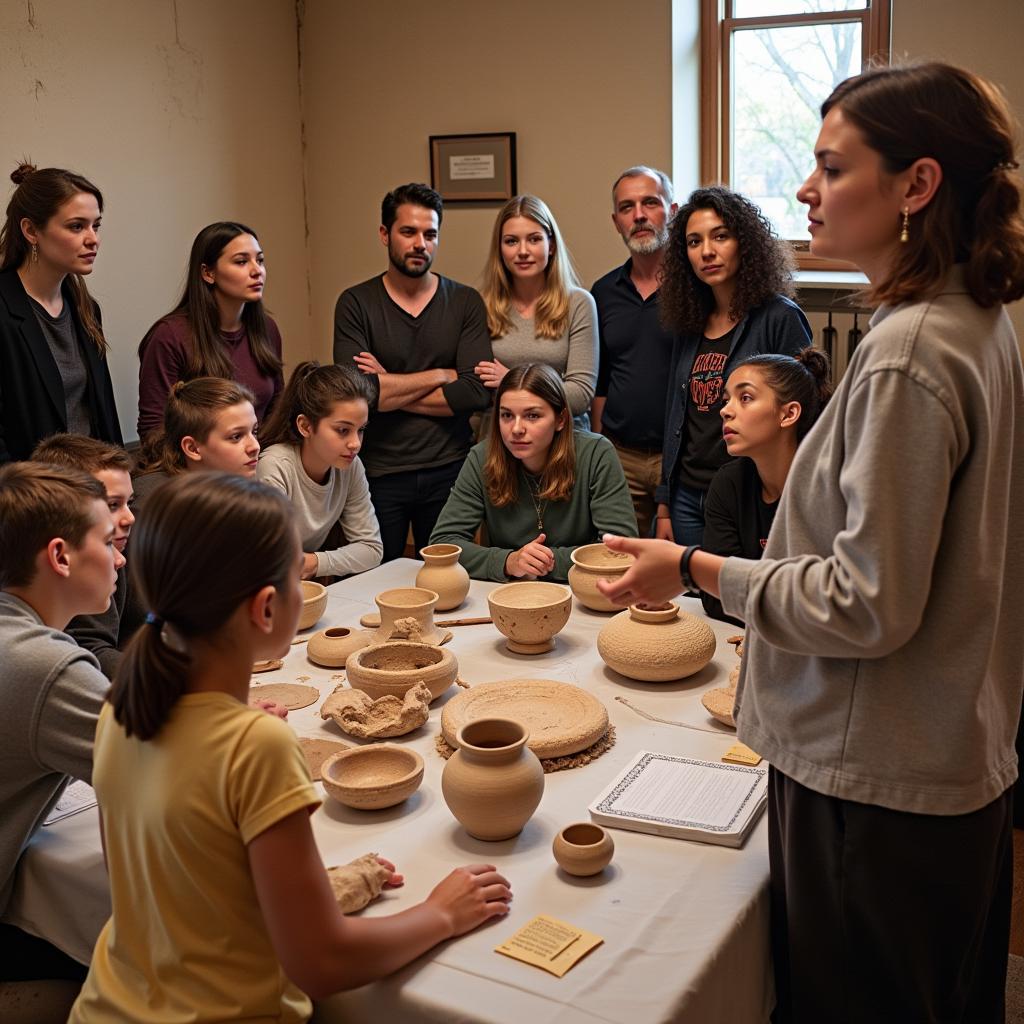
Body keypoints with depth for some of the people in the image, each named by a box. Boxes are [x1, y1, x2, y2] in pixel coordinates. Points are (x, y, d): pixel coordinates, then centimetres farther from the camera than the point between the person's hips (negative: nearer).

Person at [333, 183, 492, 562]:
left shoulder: (465, 302, 2)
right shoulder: (356, 303, -1)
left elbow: (477, 392, -10)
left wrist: (389, 390, -10)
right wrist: (441, 376, -8)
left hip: (449, 473, 1)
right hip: (378, 474, -1)